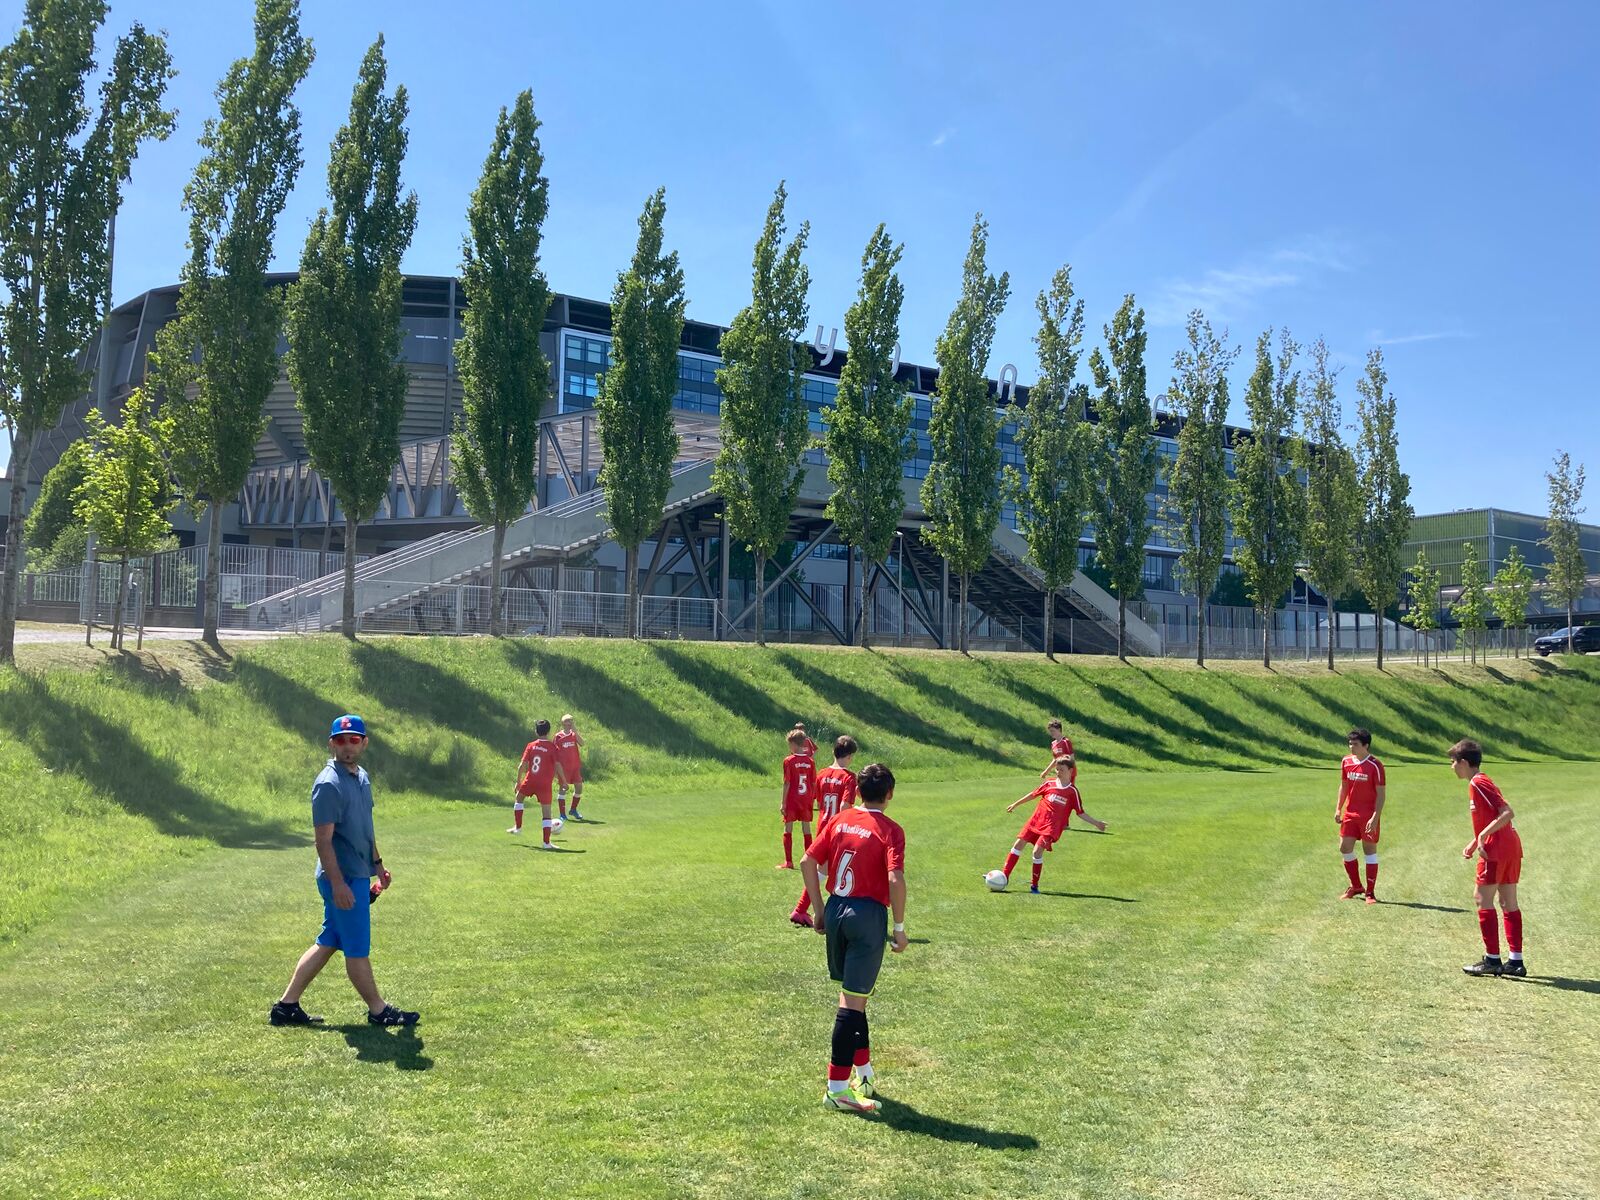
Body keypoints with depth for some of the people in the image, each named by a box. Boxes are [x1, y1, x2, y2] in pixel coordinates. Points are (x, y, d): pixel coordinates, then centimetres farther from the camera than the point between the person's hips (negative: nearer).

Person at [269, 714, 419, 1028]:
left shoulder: (361, 776, 11)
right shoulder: (329, 784, -17)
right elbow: (324, 840, -20)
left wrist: (378, 864, 25)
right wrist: (338, 884, -23)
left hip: (358, 874, 9)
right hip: (343, 878, -9)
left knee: (327, 943, 14)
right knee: (357, 948, 4)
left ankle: (287, 1005, 21)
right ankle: (378, 1011, 16)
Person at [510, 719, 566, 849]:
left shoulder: (531, 746, 2)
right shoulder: (552, 747, -5)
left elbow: (522, 765, 0)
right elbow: (558, 765, -11)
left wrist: (518, 781, 9)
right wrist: (563, 780, 1)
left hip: (530, 781, 3)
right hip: (545, 784, -3)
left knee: (519, 798, 31)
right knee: (546, 811, -1)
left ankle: (518, 827, 36)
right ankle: (546, 842, -4)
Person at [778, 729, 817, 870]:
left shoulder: (789, 761, -11)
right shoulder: (810, 761, 0)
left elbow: (787, 783, -11)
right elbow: (814, 783, 3)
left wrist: (783, 803, -7)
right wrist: (813, 800, 14)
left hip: (792, 800, -3)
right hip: (806, 800, 4)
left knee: (788, 830, 5)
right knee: (806, 829, 12)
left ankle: (788, 862, 3)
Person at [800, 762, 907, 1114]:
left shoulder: (839, 820, 6)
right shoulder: (890, 831, -10)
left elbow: (808, 862, 5)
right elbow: (896, 880, -21)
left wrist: (820, 909, 13)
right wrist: (900, 927, -11)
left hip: (836, 911, 6)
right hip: (869, 915, -6)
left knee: (852, 992, 19)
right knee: (853, 1001, -2)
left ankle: (865, 1074, 30)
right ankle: (837, 1089, 0)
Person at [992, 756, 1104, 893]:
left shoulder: (1072, 791, -2)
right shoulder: (1049, 783, 5)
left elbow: (1080, 813, 4)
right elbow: (1033, 794, 17)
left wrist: (1096, 823, -4)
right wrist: (1015, 804, 23)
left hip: (1052, 828, -4)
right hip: (1035, 821, 4)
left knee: (1037, 851, -17)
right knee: (1018, 845, 1)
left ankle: (1034, 886, -2)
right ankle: (1004, 876, 10)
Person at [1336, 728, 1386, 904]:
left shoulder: (1375, 766, -12)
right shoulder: (1346, 762, 4)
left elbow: (1380, 794, -11)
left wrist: (1375, 818, -18)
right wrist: (1338, 808, 9)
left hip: (1368, 816, -6)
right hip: (1350, 813, 6)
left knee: (1370, 851, 2)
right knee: (1345, 848, 5)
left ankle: (1370, 892, 10)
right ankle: (1355, 886, 22)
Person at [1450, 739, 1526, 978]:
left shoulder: (1478, 783, -13)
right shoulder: (1480, 782, 17)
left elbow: (1507, 813, -21)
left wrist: (1483, 836, -22)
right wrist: (1474, 842, 20)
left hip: (1496, 849, -10)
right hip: (1511, 845, 10)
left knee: (1483, 899, -3)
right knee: (1509, 903, 10)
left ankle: (1492, 960, 0)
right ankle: (1516, 961, 12)